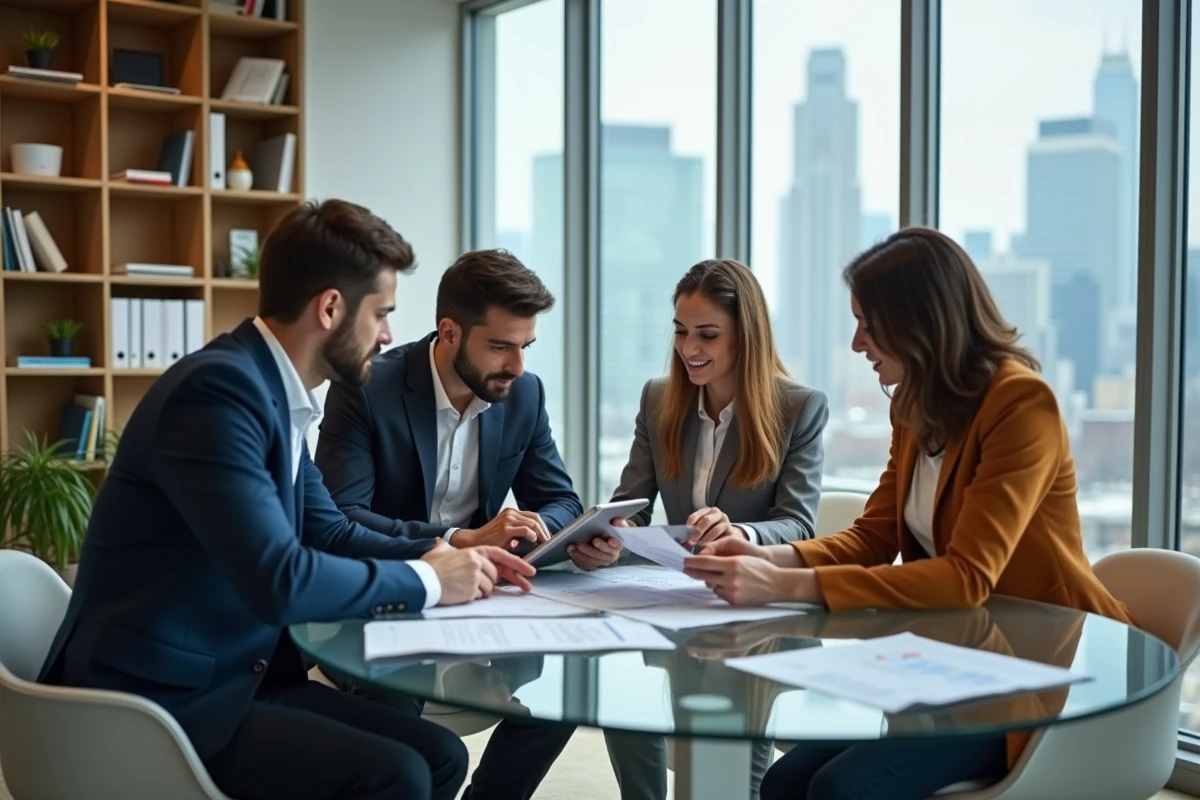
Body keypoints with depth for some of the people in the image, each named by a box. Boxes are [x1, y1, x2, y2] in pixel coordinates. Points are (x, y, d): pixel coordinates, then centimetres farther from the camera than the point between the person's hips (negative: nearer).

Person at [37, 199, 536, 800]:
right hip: (160, 697, -9)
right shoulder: (220, 386, -21)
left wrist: (443, 555, 1)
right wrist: (426, 581, -15)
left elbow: (328, 533, 16)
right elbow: (279, 581, -29)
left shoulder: (274, 391, 8)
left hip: (235, 676, 9)